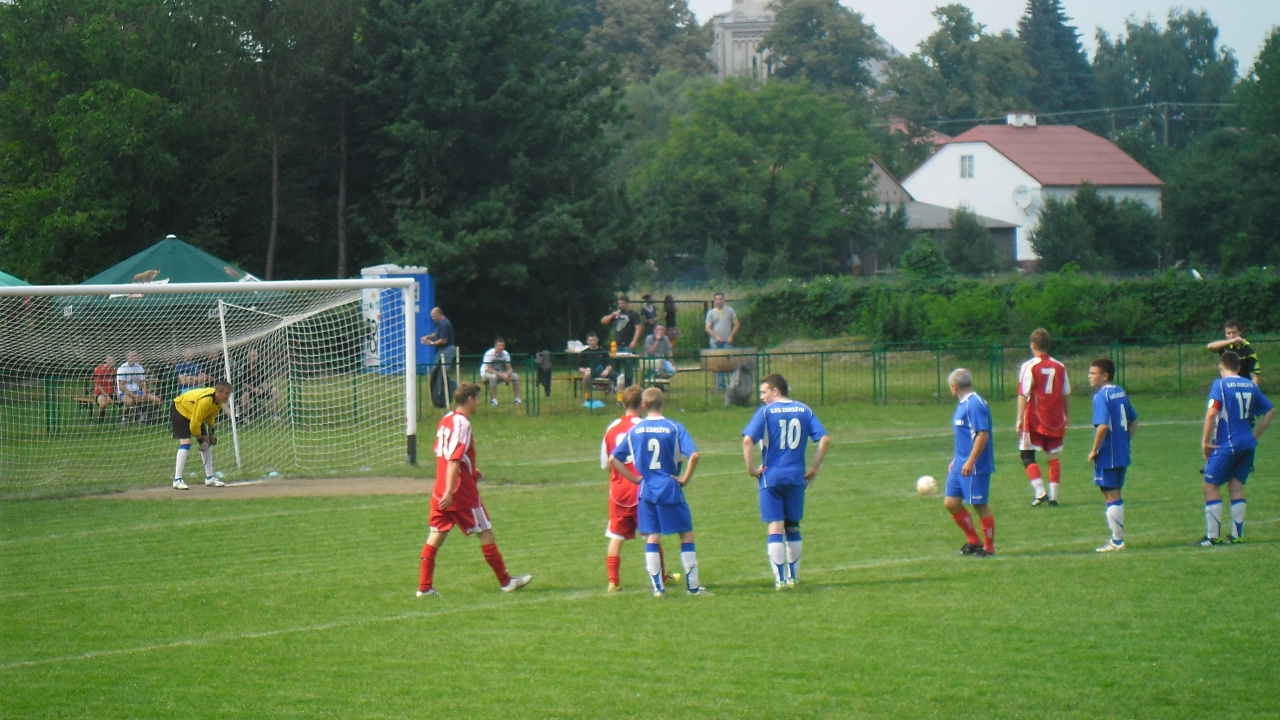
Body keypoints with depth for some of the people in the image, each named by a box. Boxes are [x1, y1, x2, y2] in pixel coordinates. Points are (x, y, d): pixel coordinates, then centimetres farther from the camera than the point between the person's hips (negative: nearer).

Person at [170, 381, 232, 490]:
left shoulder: (219, 400, -12)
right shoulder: (205, 400, -38)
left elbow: (211, 416, 7)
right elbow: (194, 424, -32)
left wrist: (210, 434, 0)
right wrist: (201, 439, -20)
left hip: (193, 413, 9)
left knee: (207, 443, 7)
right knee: (185, 443, -21)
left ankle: (209, 478, 16)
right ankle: (177, 480, -23)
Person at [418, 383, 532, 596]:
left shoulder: (446, 420, 11)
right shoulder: (462, 424, -16)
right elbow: (454, 460, -23)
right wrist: (450, 491, -27)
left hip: (441, 490, 8)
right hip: (462, 491, -8)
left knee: (437, 534, 5)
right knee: (486, 532, 4)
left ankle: (424, 586, 0)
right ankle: (505, 581, 13)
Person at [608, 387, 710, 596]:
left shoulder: (635, 430, 4)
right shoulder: (674, 428, -6)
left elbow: (613, 459, 6)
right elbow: (694, 455, -18)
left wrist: (636, 478, 8)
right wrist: (685, 479, -6)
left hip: (646, 490, 3)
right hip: (670, 489, -3)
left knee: (652, 538, 8)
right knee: (686, 534, 6)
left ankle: (657, 587, 5)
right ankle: (692, 586, 3)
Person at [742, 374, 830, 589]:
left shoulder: (766, 412, -5)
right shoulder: (804, 410, 6)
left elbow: (748, 440, -17)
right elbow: (825, 438, 0)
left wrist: (751, 468, -7)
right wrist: (814, 468, 5)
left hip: (771, 477, -3)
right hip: (797, 477, 3)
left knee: (775, 528, -1)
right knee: (793, 527, 16)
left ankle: (780, 579, -6)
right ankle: (793, 577, 19)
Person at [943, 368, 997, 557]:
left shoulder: (975, 404, -17)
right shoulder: (963, 404, 14)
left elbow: (983, 435, -23)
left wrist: (970, 461, -25)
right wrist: (956, 460, 27)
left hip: (975, 467, -10)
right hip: (960, 465, 10)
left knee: (980, 505, -1)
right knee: (951, 502, 9)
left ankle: (989, 547, 10)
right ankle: (974, 541, 21)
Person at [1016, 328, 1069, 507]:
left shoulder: (1029, 366, -9)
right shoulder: (1060, 367, 5)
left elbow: (1023, 394, -12)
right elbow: (1066, 394, 11)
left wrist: (1019, 419, -9)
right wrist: (1066, 416, 23)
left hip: (1035, 420, -4)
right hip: (1056, 421, 4)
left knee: (1027, 456, 3)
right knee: (1053, 457, 10)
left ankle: (1040, 492, -11)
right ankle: (1053, 496, 7)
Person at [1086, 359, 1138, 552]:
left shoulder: (1101, 396, -16)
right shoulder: (1120, 393, 10)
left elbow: (1103, 426, -25)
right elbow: (1134, 421, 16)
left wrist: (1094, 450, -16)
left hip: (1107, 456, -8)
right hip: (1122, 454, 8)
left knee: (1111, 497, -1)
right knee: (1115, 496, 16)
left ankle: (1117, 541, 2)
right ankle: (1118, 538, 21)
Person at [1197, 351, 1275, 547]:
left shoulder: (1220, 384, -7)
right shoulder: (1250, 386, 10)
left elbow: (1211, 413, -19)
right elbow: (1270, 411, 16)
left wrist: (1205, 441, -12)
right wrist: (1255, 435, 18)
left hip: (1227, 444, -6)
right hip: (1247, 445, 6)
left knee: (1211, 486, 0)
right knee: (1237, 485, 13)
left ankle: (1213, 536, -3)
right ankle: (1237, 535, 11)